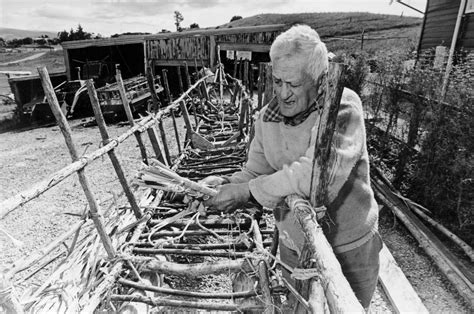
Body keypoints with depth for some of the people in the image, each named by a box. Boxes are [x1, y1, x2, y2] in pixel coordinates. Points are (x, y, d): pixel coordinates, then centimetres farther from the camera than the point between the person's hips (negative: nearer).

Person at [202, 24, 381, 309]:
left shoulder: (343, 107, -23)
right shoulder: (268, 117, -5)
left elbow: (318, 173, -37)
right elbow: (256, 172, -1)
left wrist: (247, 192, -32)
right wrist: (227, 184, -22)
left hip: (348, 250, -5)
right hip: (294, 246, 5)